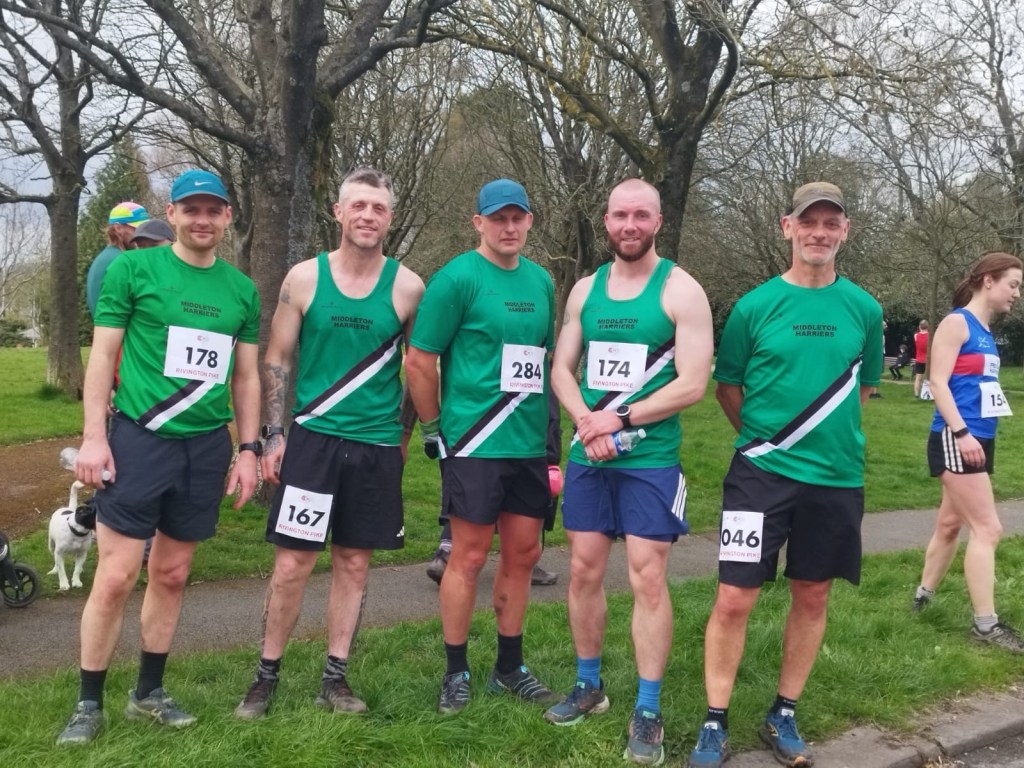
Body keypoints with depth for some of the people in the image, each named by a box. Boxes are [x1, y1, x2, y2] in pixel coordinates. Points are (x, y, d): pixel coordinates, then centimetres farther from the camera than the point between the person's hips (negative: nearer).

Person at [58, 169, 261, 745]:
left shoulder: (242, 289, 8)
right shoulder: (134, 268, -2)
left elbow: (246, 376, 13)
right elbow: (103, 354, -2)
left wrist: (248, 448, 8)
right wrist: (94, 436, -9)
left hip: (206, 445, 4)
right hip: (139, 437, -3)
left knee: (172, 574, 11)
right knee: (116, 576, -3)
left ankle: (149, 692, 26)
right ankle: (90, 702, 14)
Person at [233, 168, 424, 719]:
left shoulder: (407, 287, 0)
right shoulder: (304, 277, 0)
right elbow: (277, 359, 3)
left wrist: (408, 433, 8)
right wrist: (272, 435, -2)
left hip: (377, 445, 1)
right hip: (312, 437, 0)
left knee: (353, 563, 9)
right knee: (292, 563, 1)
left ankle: (335, 677, 22)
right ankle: (267, 674, 18)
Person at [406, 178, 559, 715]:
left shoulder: (541, 281, 11)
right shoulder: (457, 278, -9)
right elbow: (419, 360, -9)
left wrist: (547, 423, 16)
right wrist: (434, 429, -5)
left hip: (528, 444, 6)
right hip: (474, 444, -6)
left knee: (522, 555, 12)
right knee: (469, 557, 2)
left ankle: (509, 668, 27)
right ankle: (456, 672, 18)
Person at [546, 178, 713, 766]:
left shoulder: (682, 291, -6)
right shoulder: (586, 289, 9)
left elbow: (693, 384, -12)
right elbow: (562, 368, 9)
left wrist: (620, 420, -15)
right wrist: (586, 421, -10)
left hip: (651, 460, -4)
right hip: (587, 457, 5)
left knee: (648, 579, -3)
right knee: (584, 572, 10)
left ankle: (649, 712, 9)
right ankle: (589, 686, 27)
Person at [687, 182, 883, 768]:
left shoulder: (864, 309, 2)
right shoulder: (755, 306, -5)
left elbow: (864, 387, 16)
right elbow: (727, 388, 6)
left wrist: (828, 436, 9)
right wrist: (767, 438, 8)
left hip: (837, 477, 3)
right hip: (761, 473, -3)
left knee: (813, 598, 12)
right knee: (735, 600, -4)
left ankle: (784, 717, 29)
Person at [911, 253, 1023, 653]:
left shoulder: (986, 331, 16)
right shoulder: (957, 323, -10)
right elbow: (938, 382, -17)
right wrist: (961, 432, -24)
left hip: (979, 438, 9)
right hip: (956, 439, -9)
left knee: (951, 522, 16)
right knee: (987, 528, -8)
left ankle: (923, 596, 30)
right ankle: (985, 624, -1)